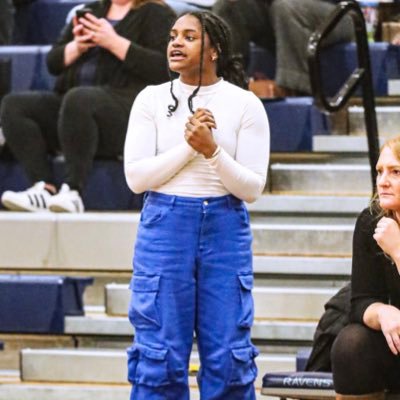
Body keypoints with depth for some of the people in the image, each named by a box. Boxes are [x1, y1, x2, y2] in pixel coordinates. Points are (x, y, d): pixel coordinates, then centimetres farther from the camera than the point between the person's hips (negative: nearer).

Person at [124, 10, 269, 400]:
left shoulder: (245, 104, 0)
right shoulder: (152, 99, 3)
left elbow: (253, 187, -3)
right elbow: (136, 176, -4)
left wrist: (212, 150, -18)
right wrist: (188, 147, -14)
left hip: (225, 228, 0)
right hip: (165, 225, 0)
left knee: (228, 358, 2)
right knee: (159, 356, 0)